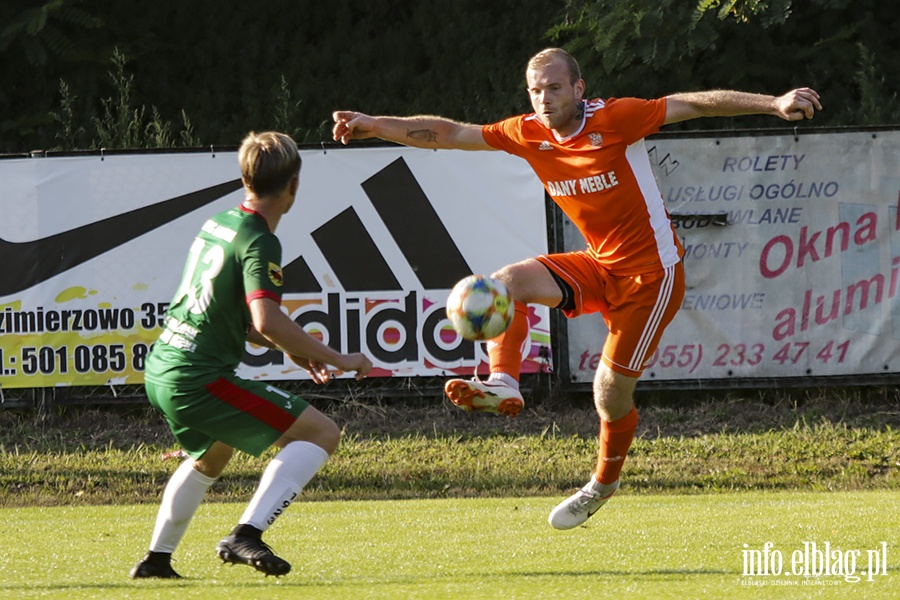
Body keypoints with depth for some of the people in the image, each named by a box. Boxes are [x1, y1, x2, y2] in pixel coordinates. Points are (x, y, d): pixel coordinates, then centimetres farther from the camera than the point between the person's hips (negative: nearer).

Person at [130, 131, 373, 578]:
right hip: (199, 378, -9)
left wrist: (291, 349, 23)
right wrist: (336, 359, -17)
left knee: (211, 455, 37)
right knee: (320, 433, -8)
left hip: (161, 368, 9)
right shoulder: (259, 242, -13)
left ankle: (156, 558, 39)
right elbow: (267, 321, -26)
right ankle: (246, 535, -19)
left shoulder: (216, 224, 14)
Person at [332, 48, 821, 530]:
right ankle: (502, 384, -30)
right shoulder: (528, 134, -3)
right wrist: (375, 125, -7)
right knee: (506, 282, -19)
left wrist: (773, 104, -21)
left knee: (611, 393, -1)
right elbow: (450, 134, -1)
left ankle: (603, 484, 24)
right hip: (597, 267, 6)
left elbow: (695, 104, -16)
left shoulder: (615, 119, -18)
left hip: (650, 273, -6)